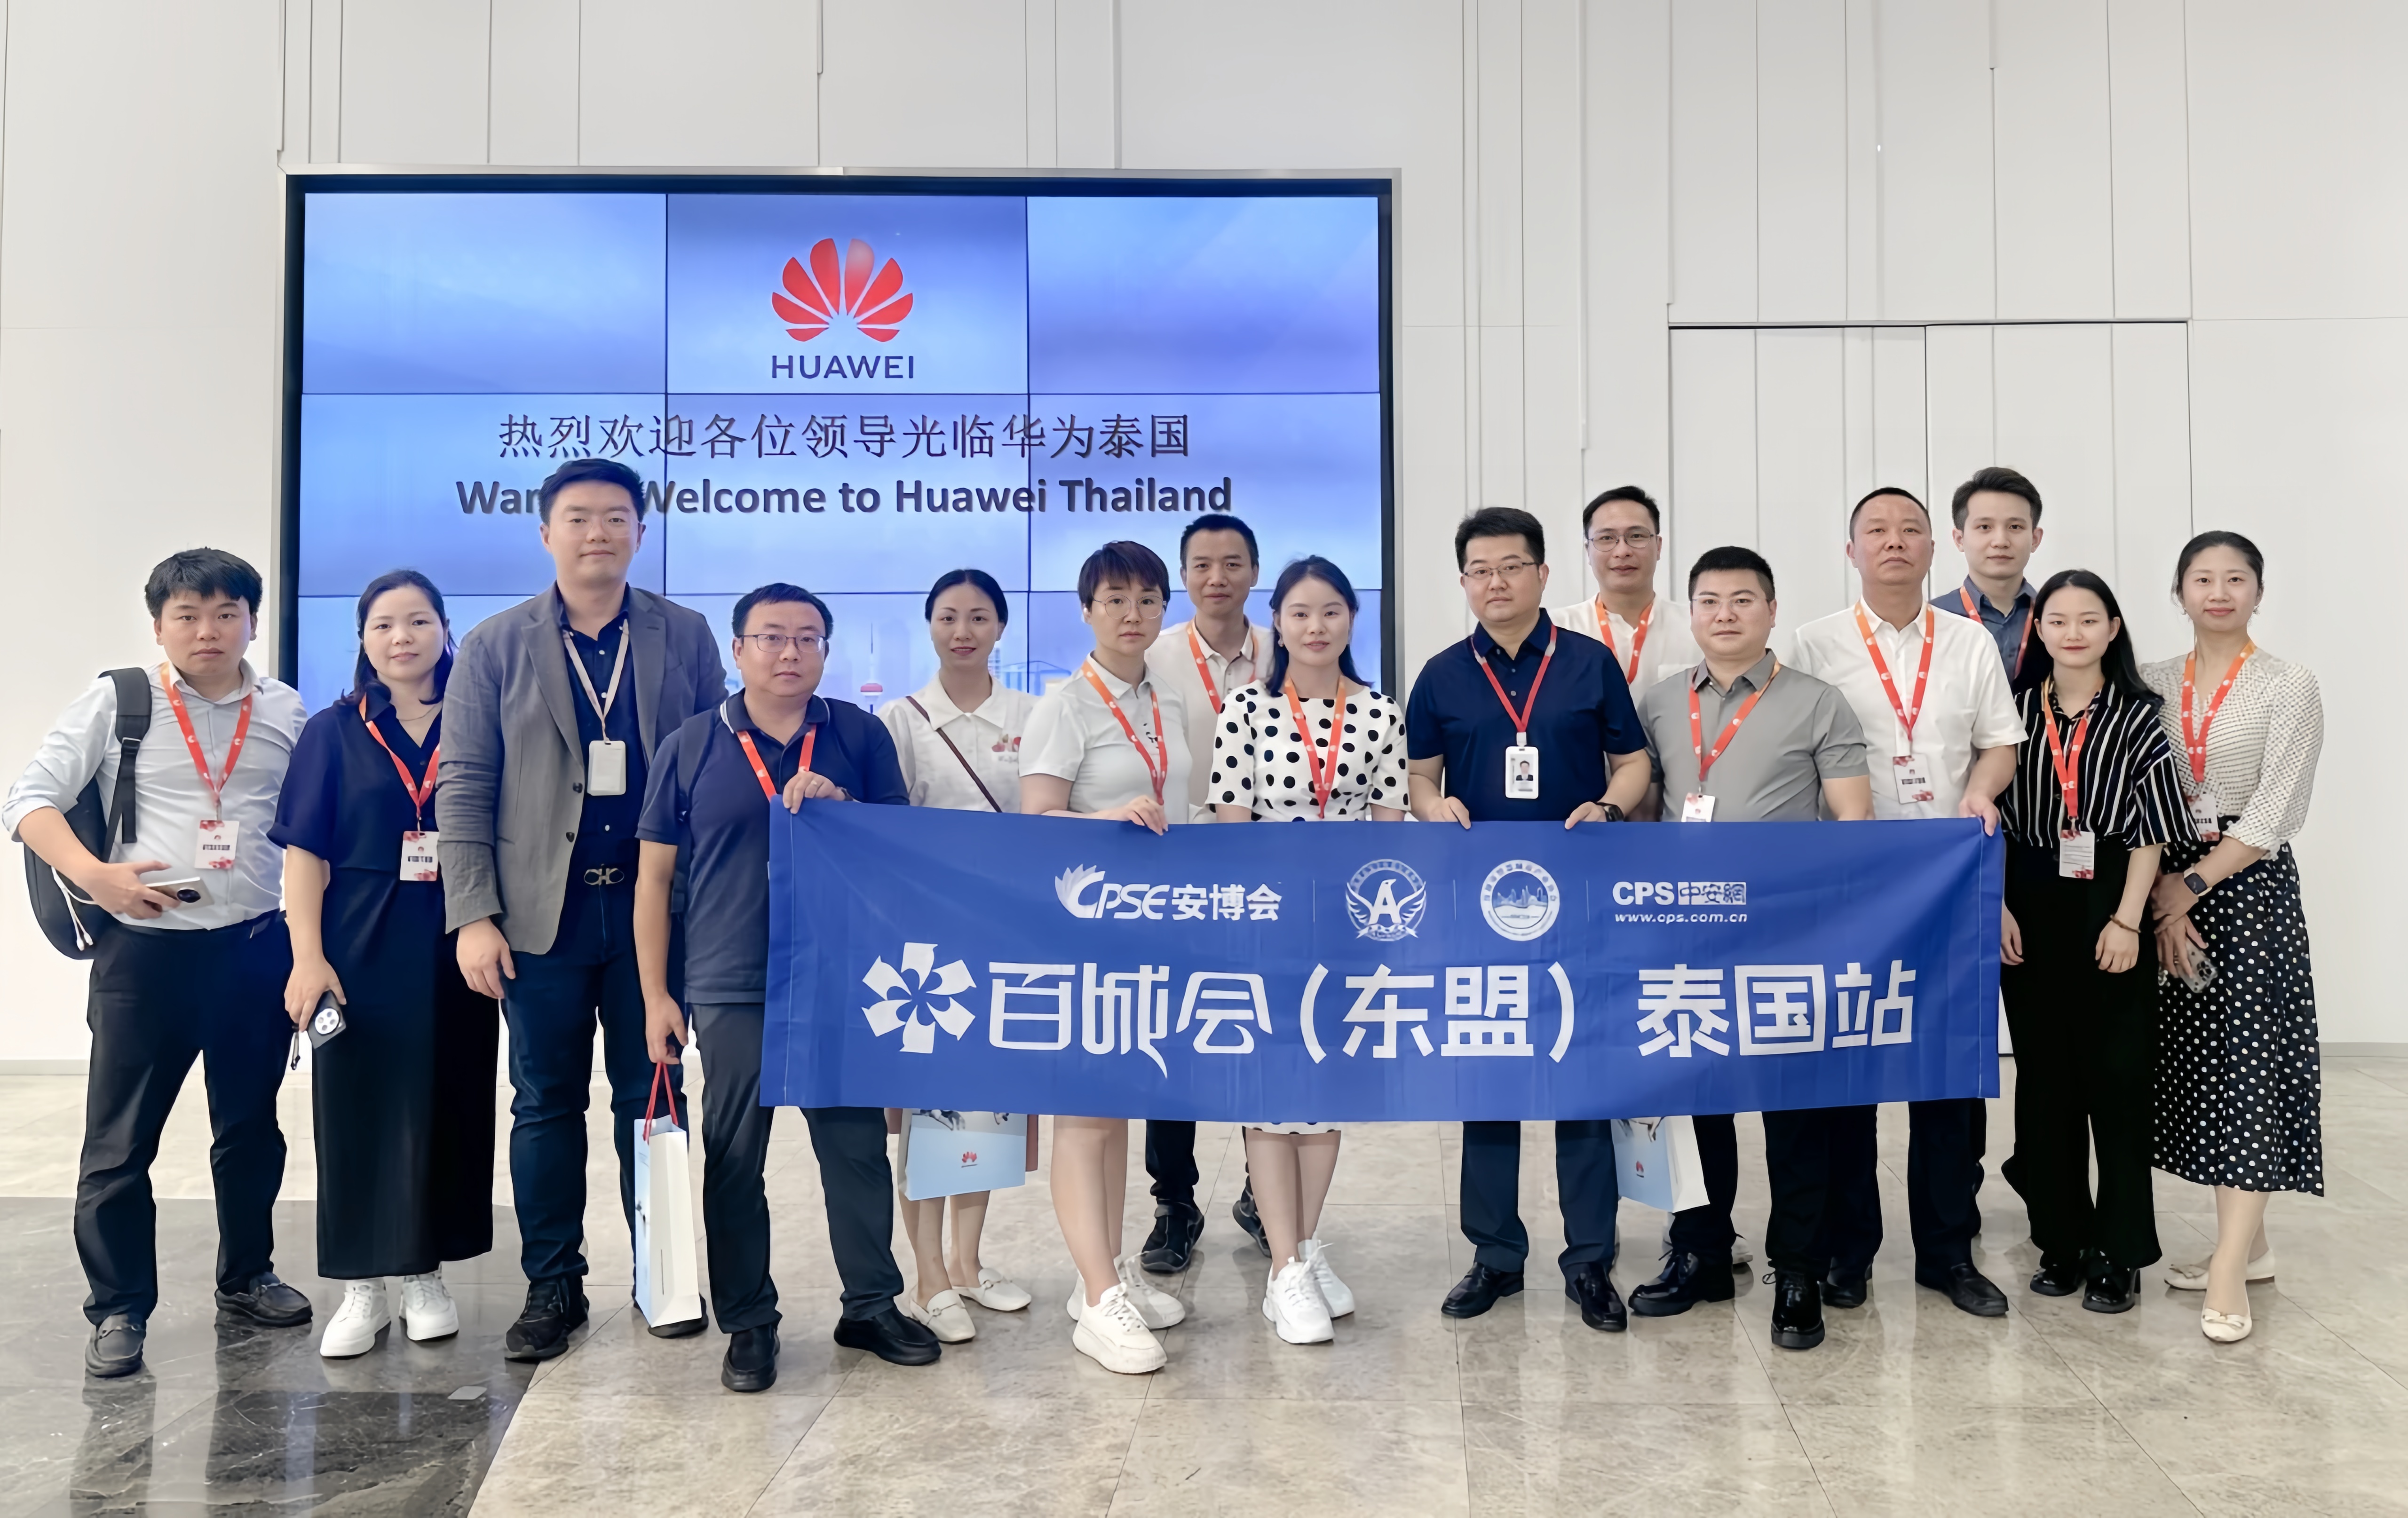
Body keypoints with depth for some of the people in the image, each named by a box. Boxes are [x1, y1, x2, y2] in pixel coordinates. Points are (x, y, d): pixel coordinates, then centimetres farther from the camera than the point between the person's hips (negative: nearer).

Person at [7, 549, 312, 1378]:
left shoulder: (286, 711, 5)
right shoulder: (116, 701, -2)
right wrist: (93, 875, -19)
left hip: (255, 946, 3)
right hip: (145, 948, -2)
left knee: (251, 1126, 15)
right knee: (119, 1140, 2)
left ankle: (247, 1276, 33)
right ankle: (120, 1309, 16)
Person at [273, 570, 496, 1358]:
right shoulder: (334, 732, 4)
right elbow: (305, 852, 0)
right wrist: (308, 956, -9)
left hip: (453, 948, 1)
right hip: (361, 947, 0)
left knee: (447, 1109, 6)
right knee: (360, 1111, 2)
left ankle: (425, 1276, 20)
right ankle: (362, 1286, 13)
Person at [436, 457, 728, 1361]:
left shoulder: (685, 638, 6)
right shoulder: (496, 646, 4)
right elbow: (462, 789, 1)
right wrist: (474, 916, -6)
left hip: (653, 906, 0)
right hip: (542, 913, 0)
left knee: (653, 1098, 8)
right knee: (546, 1104, 7)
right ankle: (552, 1286, 19)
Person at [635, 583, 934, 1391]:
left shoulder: (860, 736, 5)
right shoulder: (690, 746, 3)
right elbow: (654, 876, 5)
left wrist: (840, 807, -13)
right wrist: (656, 997, 1)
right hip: (730, 992, 0)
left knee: (858, 1148, 6)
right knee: (733, 1161, 7)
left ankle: (872, 1306, 22)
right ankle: (748, 1322, 20)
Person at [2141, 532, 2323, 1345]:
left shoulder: (2288, 685, -3)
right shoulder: (2154, 684, 8)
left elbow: (2273, 813, -10)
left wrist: (2194, 888, -12)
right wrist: (2163, 891, -8)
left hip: (2250, 885, -4)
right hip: (2172, 889, 4)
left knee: (2248, 1060, -8)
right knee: (2198, 1059, 6)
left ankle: (2230, 1271, -8)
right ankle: (2250, 1244, 18)